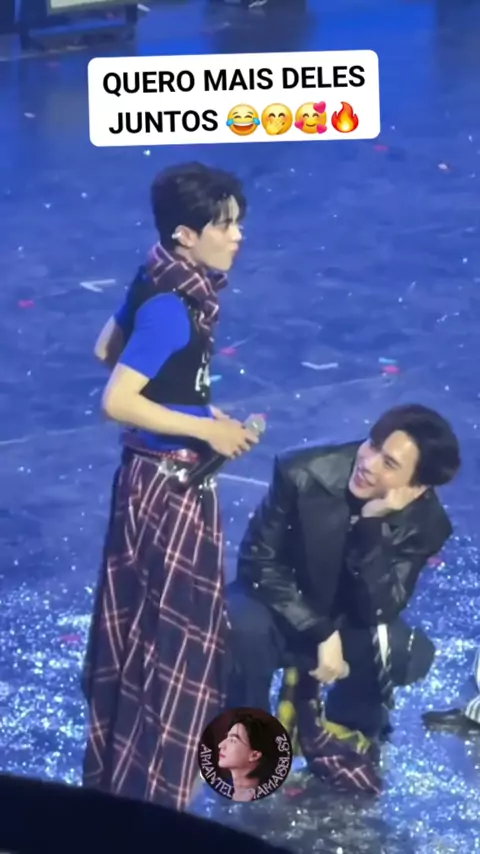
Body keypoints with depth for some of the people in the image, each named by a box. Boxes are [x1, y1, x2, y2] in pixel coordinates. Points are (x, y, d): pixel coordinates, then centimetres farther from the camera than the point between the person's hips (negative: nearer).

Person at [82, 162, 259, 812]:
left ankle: (117, 771, 34)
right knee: (176, 633, 1)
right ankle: (144, 792, 12)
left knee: (140, 626, 20)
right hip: (171, 485, -9)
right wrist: (206, 428, -19)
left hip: (156, 477, 9)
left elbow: (108, 348, 15)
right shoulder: (173, 307, -25)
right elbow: (116, 402, -27)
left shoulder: (163, 284, 1)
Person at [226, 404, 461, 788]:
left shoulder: (424, 522, -17)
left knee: (409, 652, -26)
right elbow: (259, 561, -20)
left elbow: (377, 610, -26)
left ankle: (344, 729, 4)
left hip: (348, 625, 2)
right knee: (245, 628, -36)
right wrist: (321, 634, -28)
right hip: (281, 605, -2)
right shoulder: (303, 473, -24)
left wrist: (372, 524, -39)